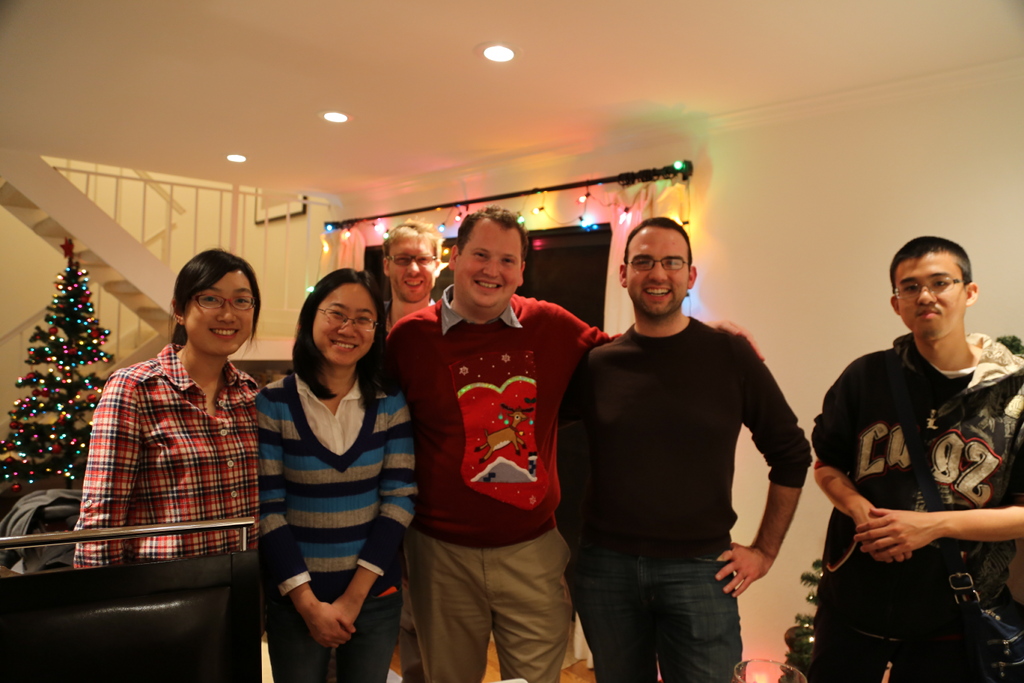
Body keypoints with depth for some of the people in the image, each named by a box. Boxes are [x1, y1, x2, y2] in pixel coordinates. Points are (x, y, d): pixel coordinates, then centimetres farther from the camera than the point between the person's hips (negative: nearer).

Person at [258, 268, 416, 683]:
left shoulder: (391, 403, -3)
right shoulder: (273, 404, -9)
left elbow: (400, 498, -7)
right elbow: (267, 510, -10)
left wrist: (354, 597, -11)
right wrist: (308, 603, -13)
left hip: (376, 598, 2)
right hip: (295, 601, -1)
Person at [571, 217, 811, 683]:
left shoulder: (730, 356, -4)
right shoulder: (596, 363, -1)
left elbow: (791, 455, 3)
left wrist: (765, 550, 3)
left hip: (700, 569, -1)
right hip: (606, 565, 2)